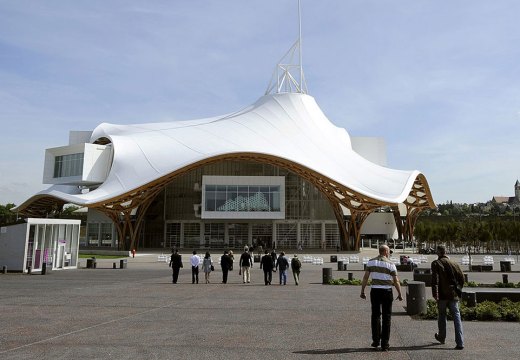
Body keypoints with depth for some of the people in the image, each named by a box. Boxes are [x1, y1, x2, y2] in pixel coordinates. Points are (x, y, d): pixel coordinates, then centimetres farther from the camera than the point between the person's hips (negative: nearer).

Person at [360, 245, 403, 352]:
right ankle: (384, 344, 9)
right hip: (387, 291, -2)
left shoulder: (371, 261, 1)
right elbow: (396, 281, -4)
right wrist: (400, 294, 8)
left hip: (375, 291, 2)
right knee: (386, 317, 7)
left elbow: (365, 277, -2)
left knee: (375, 315, 15)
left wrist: (362, 291, 3)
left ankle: (376, 340, 14)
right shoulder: (390, 264, -5)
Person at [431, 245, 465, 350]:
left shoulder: (436, 264, -6)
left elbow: (435, 279, -15)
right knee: (456, 317, 1)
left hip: (442, 295, -2)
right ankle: (460, 342, -6)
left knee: (442, 316, 15)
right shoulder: (454, 263, 5)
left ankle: (441, 337, 32)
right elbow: (462, 278, 7)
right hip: (453, 295, 2)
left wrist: (435, 294, -17)